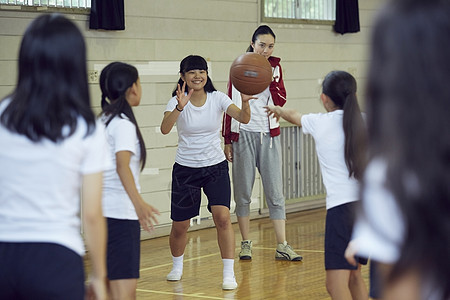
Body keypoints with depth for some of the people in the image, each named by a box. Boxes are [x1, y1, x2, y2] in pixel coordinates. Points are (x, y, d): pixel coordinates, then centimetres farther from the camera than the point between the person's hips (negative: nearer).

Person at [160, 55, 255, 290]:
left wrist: (245, 101, -42)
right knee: (179, 226, 7)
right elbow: (165, 129, -29)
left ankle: (229, 274, -11)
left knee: (222, 217, -18)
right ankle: (177, 265, 36)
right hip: (185, 169, 0)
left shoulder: (217, 98, -6)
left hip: (216, 166, 0)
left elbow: (243, 118, -21)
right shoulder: (177, 101, -11)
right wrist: (180, 107, -46)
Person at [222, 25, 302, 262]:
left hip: (269, 135, 2)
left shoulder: (274, 67, 7)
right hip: (244, 134, -2)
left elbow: (281, 100, -1)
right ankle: (246, 243, 13)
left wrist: (271, 77, -15)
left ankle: (282, 246, 1)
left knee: (275, 191, -1)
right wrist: (227, 140, 0)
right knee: (243, 192, 3)